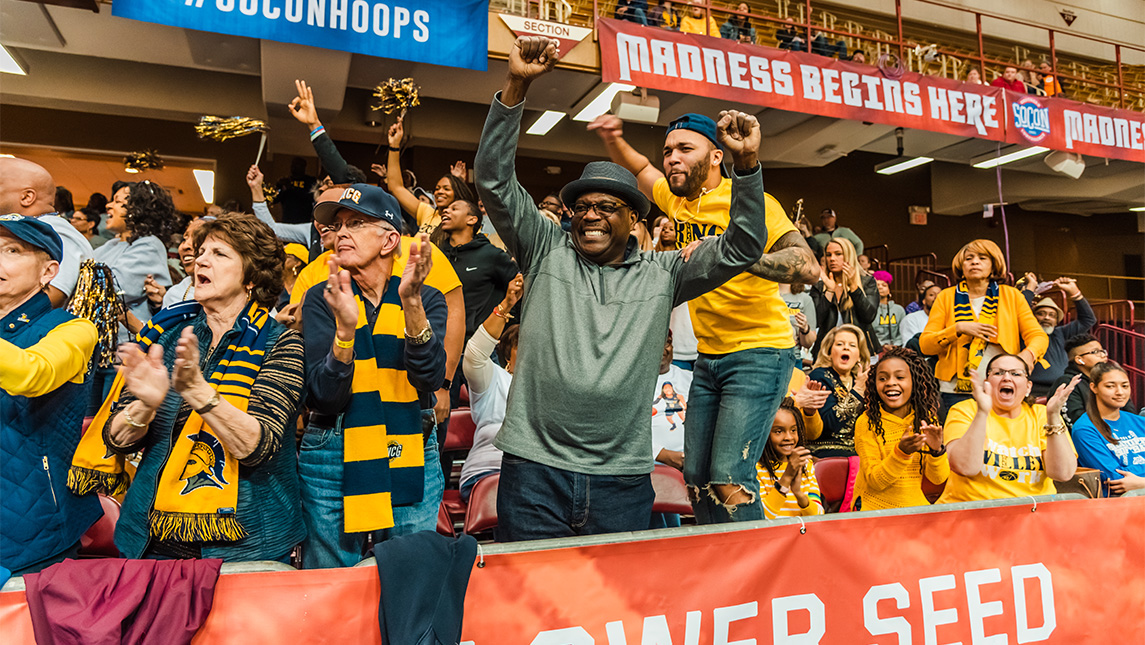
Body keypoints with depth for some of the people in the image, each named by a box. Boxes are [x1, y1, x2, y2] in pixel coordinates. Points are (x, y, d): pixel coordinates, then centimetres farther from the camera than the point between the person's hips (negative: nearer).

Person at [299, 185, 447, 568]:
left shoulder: (428, 299, 1)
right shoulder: (322, 299, 0)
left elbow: (430, 379, -17)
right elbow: (324, 397, -12)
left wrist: (411, 303, -27)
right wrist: (346, 327, -27)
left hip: (411, 460, 0)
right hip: (332, 460, 0)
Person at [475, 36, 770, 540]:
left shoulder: (661, 275, 8)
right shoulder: (546, 250, 5)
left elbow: (742, 248, 5)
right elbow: (494, 180, -1)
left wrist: (746, 164, -8)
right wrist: (517, 85, -10)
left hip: (624, 479, 1)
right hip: (535, 468, -1)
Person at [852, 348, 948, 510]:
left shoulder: (926, 419, 3)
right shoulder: (866, 422, -9)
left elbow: (938, 479, 2)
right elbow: (874, 481, -11)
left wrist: (936, 450, -15)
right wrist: (901, 452, -24)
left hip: (915, 506, 5)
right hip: (874, 508, -4)